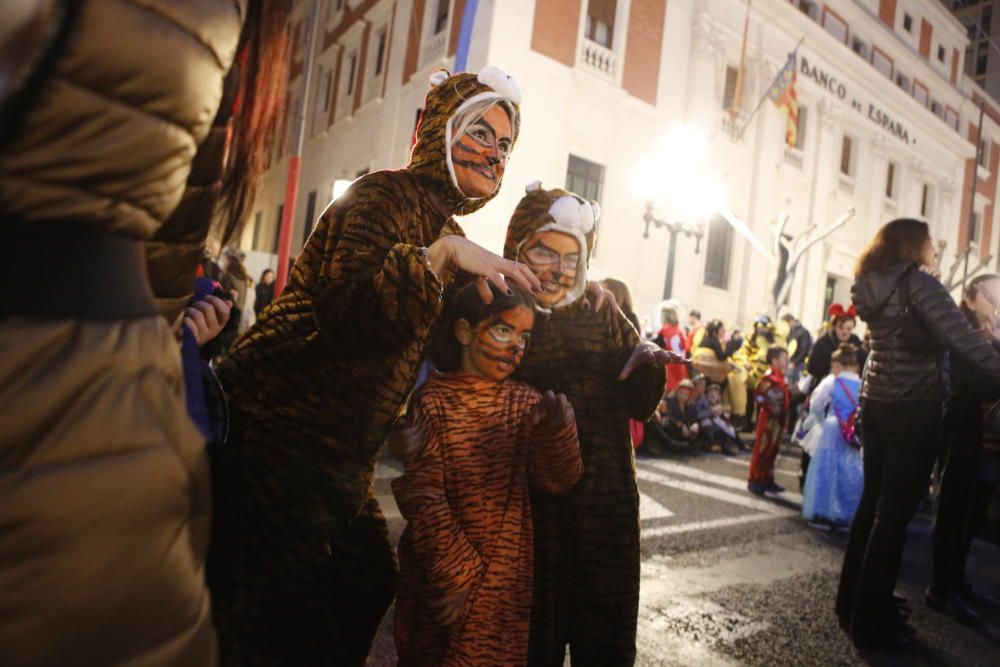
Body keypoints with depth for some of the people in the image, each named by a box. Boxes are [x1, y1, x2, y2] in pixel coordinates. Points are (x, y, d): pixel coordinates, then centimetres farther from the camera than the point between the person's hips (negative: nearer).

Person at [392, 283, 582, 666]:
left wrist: (557, 428, -23)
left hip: (511, 579, 4)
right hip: (443, 579, -4)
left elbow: (557, 481, -6)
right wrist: (455, 574, -18)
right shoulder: (432, 403, -13)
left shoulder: (525, 402, 1)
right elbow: (421, 497, -15)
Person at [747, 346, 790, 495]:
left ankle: (767, 480, 24)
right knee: (762, 449, -3)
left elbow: (785, 398, 15)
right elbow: (758, 395, -25)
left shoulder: (781, 378, 12)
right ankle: (754, 481, 5)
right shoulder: (769, 378, -18)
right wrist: (770, 407, -21)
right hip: (769, 419, -9)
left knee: (773, 450, 15)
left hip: (779, 420, 9)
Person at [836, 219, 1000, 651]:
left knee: (873, 502, 16)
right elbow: (963, 339, -23)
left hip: (876, 404, 8)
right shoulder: (918, 283, -12)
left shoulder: (873, 287, 11)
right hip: (913, 409, -8)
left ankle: (854, 602, 28)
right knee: (895, 513, -1)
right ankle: (871, 623, 9)